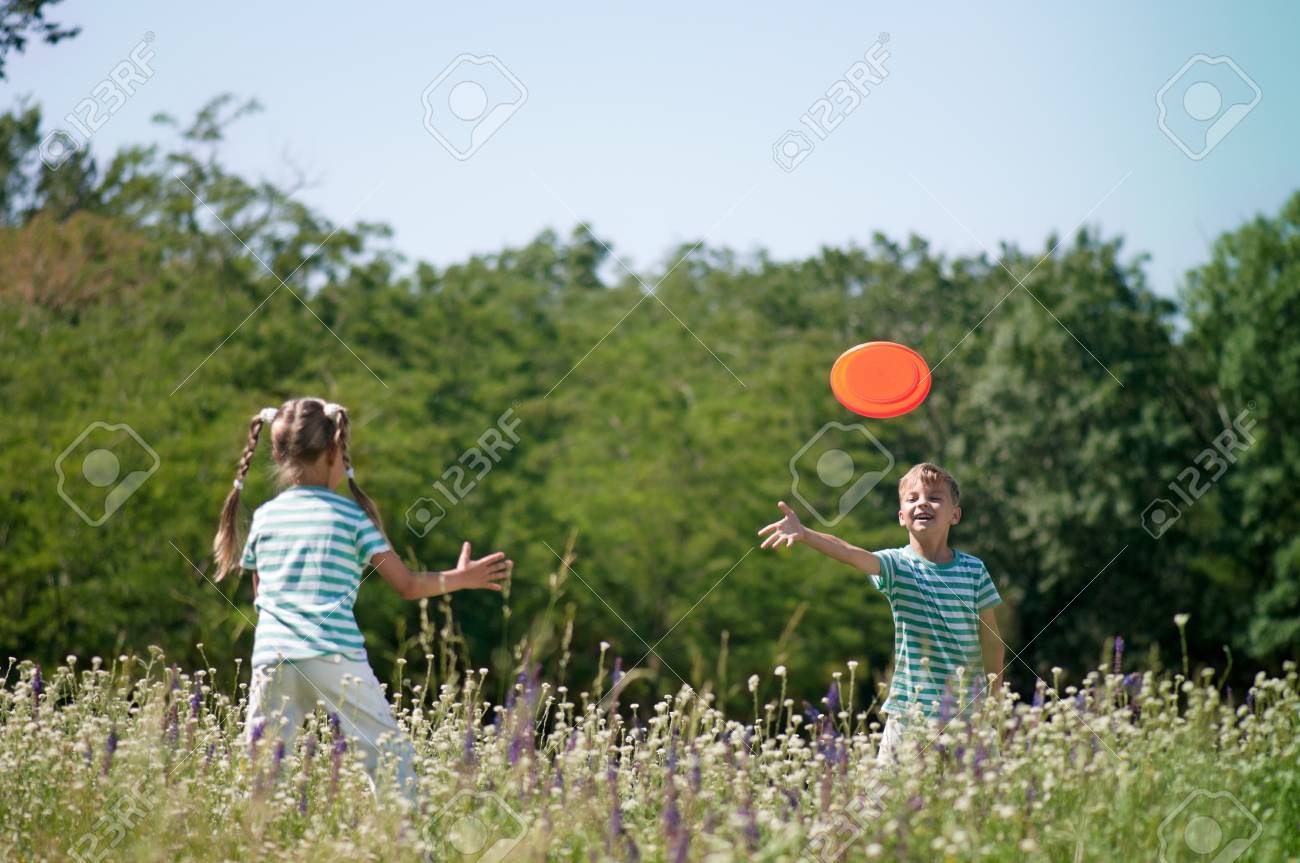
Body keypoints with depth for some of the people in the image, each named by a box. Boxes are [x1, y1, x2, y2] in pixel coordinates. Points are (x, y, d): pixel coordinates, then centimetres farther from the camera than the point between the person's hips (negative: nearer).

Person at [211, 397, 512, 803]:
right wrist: (461, 578, 17)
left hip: (272, 660, 3)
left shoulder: (264, 516, 13)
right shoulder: (351, 515, 4)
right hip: (337, 657, -3)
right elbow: (407, 585, 4)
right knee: (393, 754, 2)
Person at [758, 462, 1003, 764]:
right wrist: (804, 534, -43)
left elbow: (990, 640, 8)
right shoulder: (897, 565, -4)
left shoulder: (974, 570, 1)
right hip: (909, 712, -1)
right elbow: (851, 554, -24)